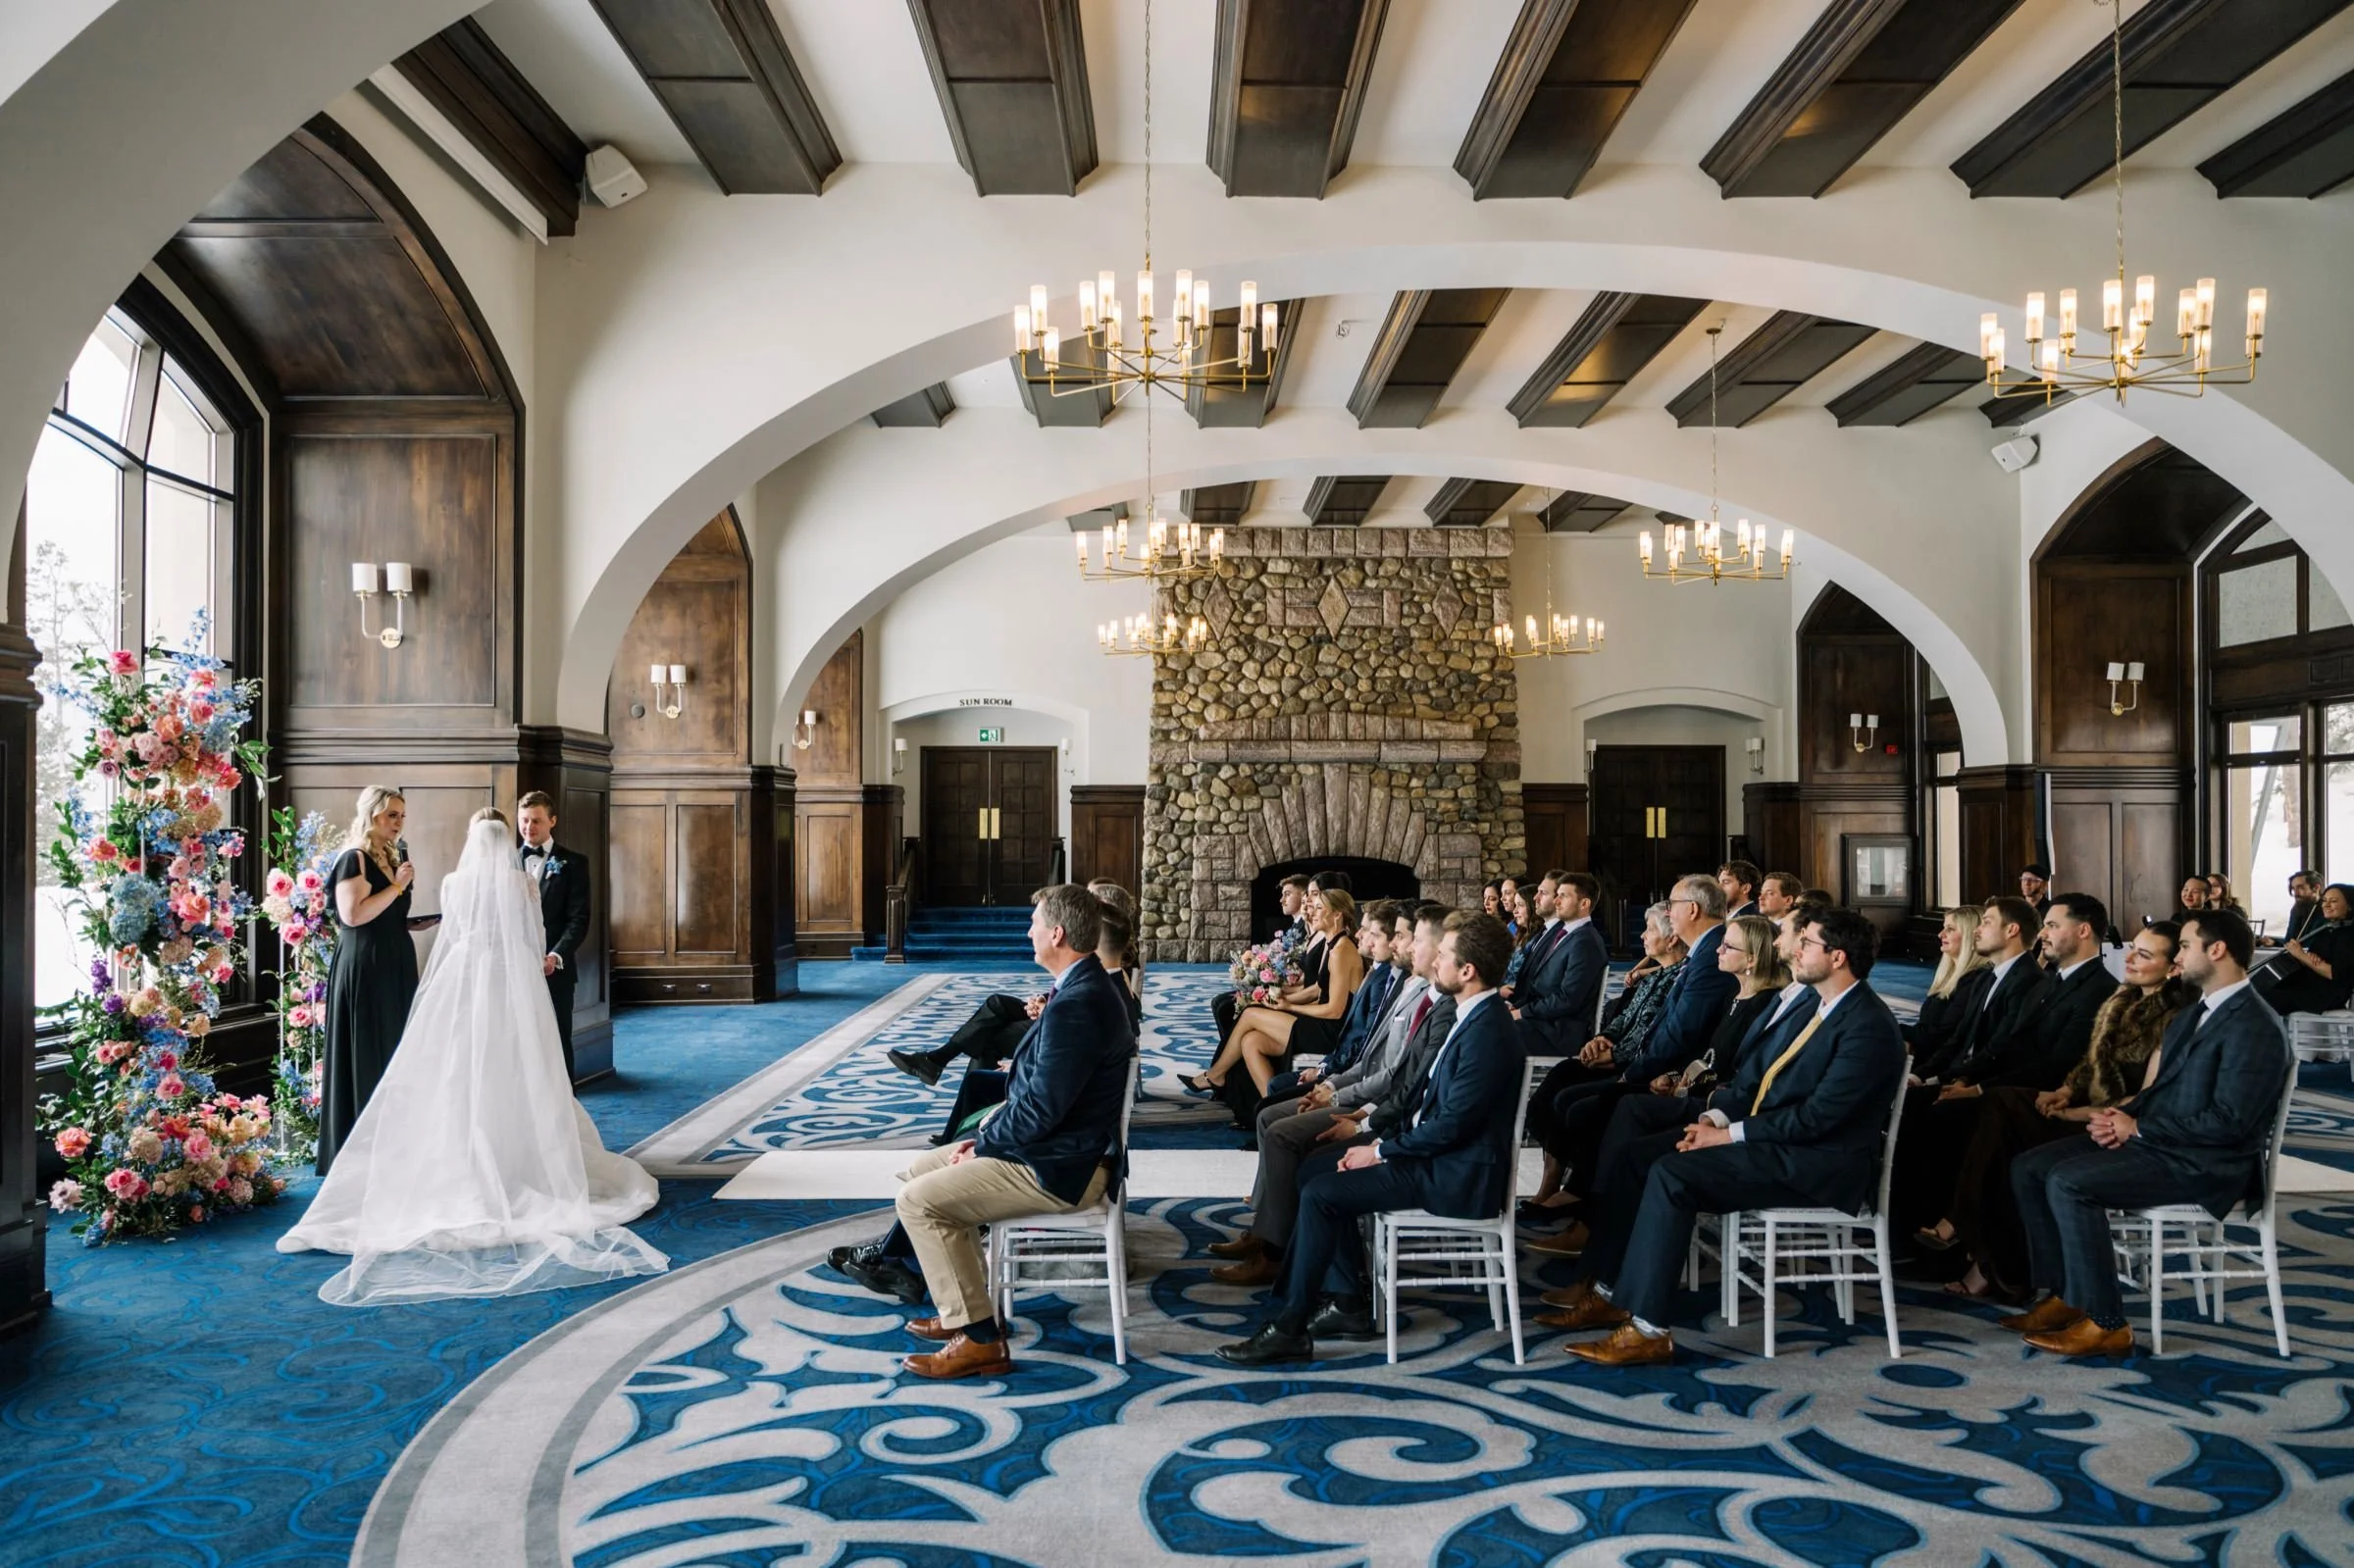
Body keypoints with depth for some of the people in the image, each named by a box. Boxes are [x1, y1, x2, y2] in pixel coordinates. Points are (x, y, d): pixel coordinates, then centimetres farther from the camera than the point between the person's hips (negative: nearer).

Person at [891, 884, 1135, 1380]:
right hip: (1059, 1145, 11)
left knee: (918, 1200, -13)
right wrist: (987, 1135, 5)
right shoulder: (1085, 986, 7)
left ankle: (978, 1338, -6)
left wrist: (980, 1146, -10)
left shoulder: (1075, 1005, -26)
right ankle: (967, 1305, 24)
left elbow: (1039, 1111, -26)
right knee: (922, 1168, 16)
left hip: (1058, 1168, -11)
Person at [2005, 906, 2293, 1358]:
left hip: (2203, 1163, -10)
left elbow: (2228, 1122, -22)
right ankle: (2064, 1297, 2)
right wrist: (2120, 1117, 0)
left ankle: (2105, 1324, -16)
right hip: (2152, 1140, 10)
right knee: (2029, 1168, -2)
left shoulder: (2254, 1027, -15)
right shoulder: (2192, 1015, 18)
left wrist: (2138, 1127, -16)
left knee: (2068, 1183, -27)